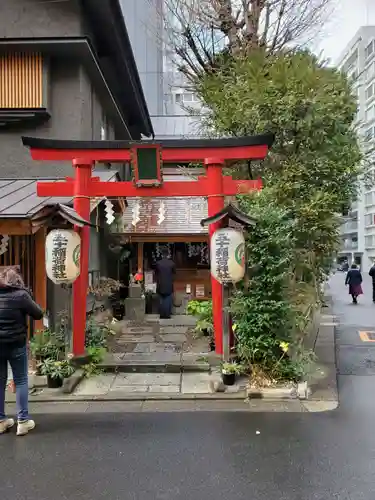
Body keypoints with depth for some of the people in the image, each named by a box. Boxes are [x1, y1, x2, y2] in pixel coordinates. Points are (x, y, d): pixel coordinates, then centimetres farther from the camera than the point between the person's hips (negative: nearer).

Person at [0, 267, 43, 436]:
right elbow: (39, 314, -5)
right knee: (21, 381, 7)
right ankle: (23, 421, 9)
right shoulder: (20, 294, -11)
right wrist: (28, 298, 7)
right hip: (16, 344, -4)